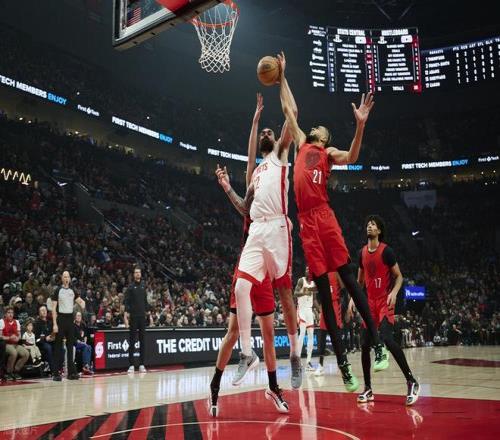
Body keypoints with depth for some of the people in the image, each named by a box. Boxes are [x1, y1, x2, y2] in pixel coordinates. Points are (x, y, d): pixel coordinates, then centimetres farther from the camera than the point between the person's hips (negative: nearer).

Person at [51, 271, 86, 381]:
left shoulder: (72, 291, 11)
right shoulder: (57, 291, -2)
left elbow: (81, 301, 17)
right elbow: (54, 308, -6)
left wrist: (82, 303, -9)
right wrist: (55, 324, -13)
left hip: (70, 319, 5)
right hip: (61, 319, -4)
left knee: (70, 345, 6)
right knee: (58, 346, -3)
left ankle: (71, 372, 11)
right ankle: (56, 373, 1)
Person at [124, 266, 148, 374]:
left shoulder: (143, 287, 12)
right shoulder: (130, 287, -1)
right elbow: (126, 302, -7)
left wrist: (147, 313, 13)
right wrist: (126, 315, -18)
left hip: (143, 317, 4)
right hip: (133, 317, -4)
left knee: (143, 341, 5)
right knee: (132, 341, 0)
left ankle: (142, 365, 10)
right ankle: (131, 365, 3)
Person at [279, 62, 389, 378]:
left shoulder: (329, 152, 12)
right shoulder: (302, 144, 24)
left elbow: (351, 158, -9)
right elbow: (289, 110, 31)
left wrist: (360, 125, -22)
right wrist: (282, 78, 34)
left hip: (323, 215, -4)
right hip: (305, 220, 4)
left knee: (347, 275, -8)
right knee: (322, 287, 2)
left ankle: (378, 343, -3)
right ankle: (341, 359, 6)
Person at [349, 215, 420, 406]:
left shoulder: (386, 251, -7)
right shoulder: (362, 253, 10)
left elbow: (399, 276, -5)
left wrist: (394, 293, -22)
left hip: (385, 301, -6)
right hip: (369, 302, 6)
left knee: (387, 339, -24)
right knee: (365, 345, 3)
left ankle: (411, 382, -14)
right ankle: (368, 389, 15)